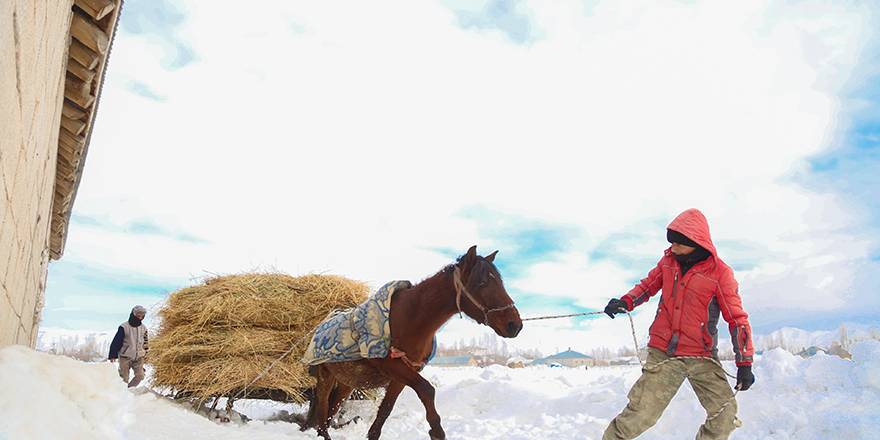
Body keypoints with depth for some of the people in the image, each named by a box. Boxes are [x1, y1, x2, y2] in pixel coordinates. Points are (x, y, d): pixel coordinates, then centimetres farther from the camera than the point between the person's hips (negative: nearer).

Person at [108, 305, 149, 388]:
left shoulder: (143, 328, 6)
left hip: (139, 357, 4)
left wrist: (145, 353, 19)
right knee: (124, 378, 1)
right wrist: (113, 355, -8)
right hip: (125, 357, -4)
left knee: (140, 376, -6)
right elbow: (116, 342, -8)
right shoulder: (124, 327, -11)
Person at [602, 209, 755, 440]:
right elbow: (648, 284, 16)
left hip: (702, 356, 0)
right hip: (663, 352, 1)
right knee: (639, 415, -8)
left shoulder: (720, 272, -7)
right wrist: (626, 302, -3)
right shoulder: (669, 260, 2)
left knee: (725, 414, -8)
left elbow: (737, 318, -4)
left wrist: (745, 363, -7)